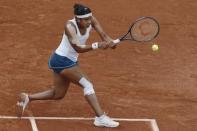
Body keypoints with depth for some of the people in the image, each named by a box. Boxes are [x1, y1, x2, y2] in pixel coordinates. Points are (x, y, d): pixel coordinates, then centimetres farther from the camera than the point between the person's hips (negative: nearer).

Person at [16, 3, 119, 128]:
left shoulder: (91, 20, -11)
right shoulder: (70, 26, -29)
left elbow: (103, 34, -17)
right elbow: (78, 48, -37)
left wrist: (109, 41, -38)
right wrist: (96, 45, -47)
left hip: (70, 61, 9)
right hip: (61, 60, -9)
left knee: (58, 94, 20)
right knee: (87, 84, -17)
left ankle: (26, 98, 30)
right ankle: (100, 117, -17)